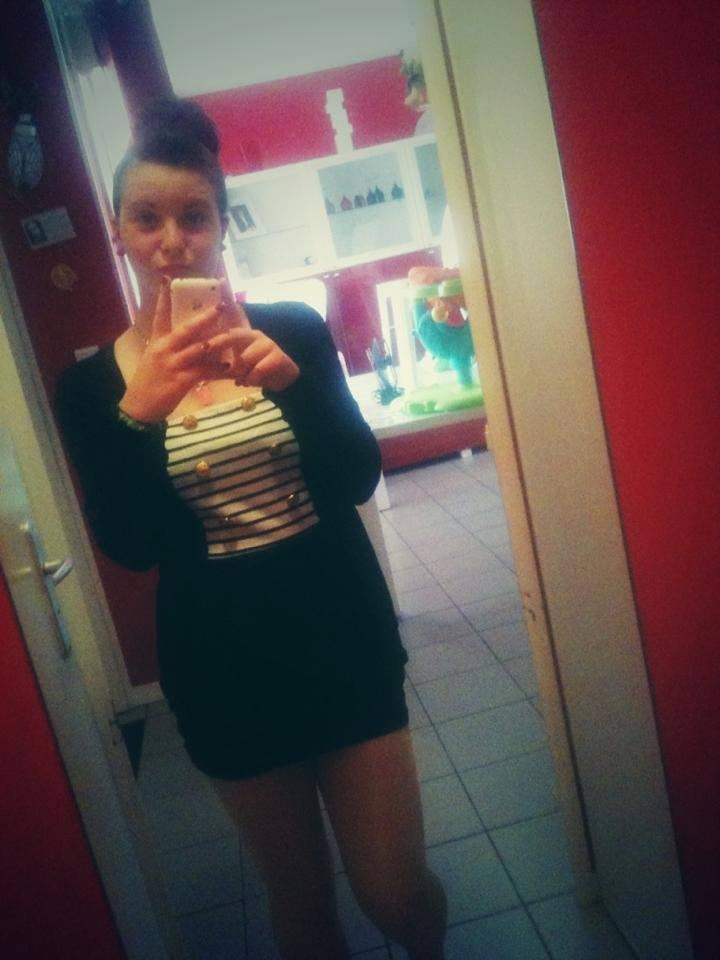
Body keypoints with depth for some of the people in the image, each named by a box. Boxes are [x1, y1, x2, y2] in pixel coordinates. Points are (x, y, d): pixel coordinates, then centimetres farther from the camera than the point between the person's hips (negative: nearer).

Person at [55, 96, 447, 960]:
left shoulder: (293, 330, -3)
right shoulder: (91, 384, -4)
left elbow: (358, 481, -10)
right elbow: (130, 546, -11)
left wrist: (287, 377, -26)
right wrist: (140, 409, -25)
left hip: (342, 631, 0)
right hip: (222, 662, 0)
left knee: (393, 889, 10)